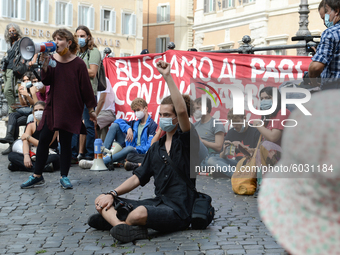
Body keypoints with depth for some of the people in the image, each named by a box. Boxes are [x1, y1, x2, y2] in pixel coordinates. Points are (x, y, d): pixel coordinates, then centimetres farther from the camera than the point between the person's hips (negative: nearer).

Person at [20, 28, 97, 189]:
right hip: (53, 106, 4)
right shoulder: (52, 59, 4)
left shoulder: (78, 64, -7)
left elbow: (86, 87, -4)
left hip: (71, 109, -4)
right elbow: (46, 81, -4)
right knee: (44, 139, 2)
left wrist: (91, 109, -1)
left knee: (65, 142, 1)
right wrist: (45, 64, -19)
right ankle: (37, 176, 12)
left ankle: (64, 176, 14)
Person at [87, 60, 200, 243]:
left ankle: (112, 220, -11)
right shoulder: (156, 147, 19)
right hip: (157, 203, 8)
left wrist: (167, 77, -24)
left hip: (177, 210, -8)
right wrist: (113, 194, 2)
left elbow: (182, 111, -24)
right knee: (102, 200, -4)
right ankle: (128, 228, -31)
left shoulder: (186, 140, -4)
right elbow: (138, 178, 17)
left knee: (140, 213, -41)